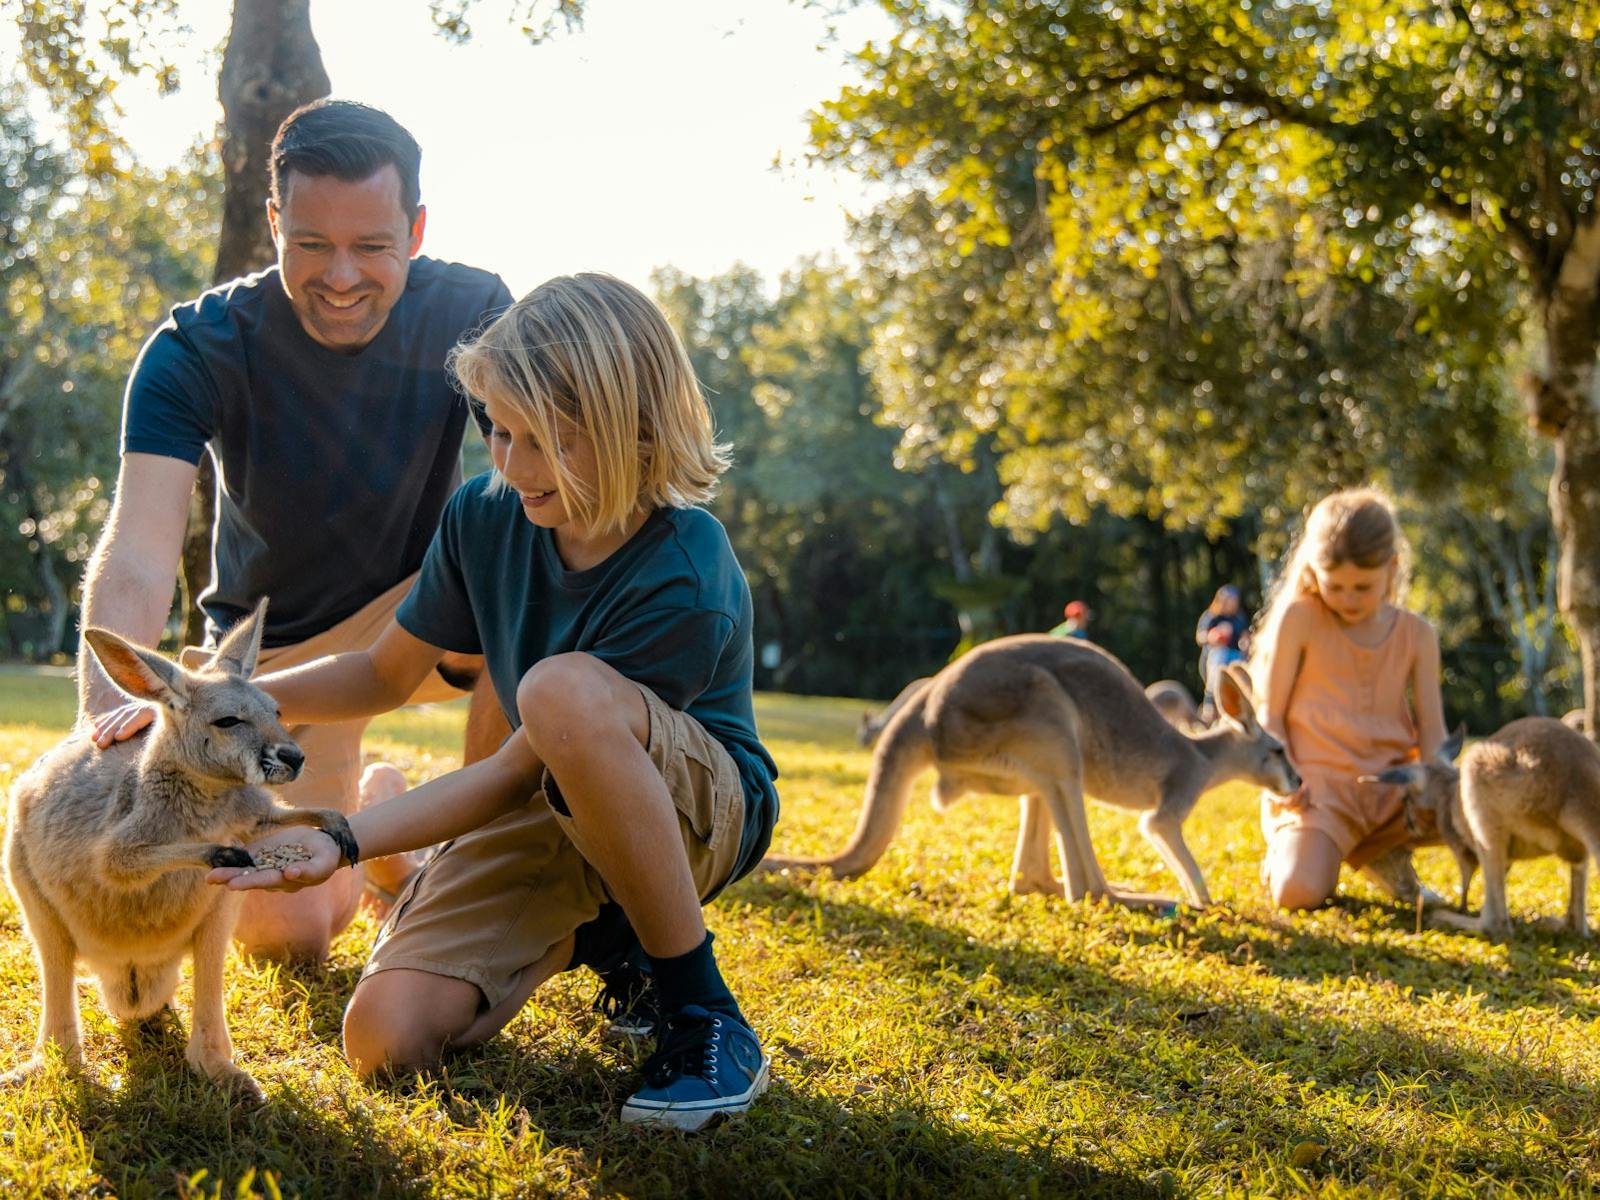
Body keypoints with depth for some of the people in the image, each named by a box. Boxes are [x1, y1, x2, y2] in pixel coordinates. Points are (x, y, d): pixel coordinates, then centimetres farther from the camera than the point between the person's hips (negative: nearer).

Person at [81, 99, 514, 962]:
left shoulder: (471, 313, -16)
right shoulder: (197, 349, -22)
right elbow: (137, 552, -34)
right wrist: (109, 705, -52)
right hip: (272, 645, 0)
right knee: (285, 934, -13)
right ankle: (367, 811, 23)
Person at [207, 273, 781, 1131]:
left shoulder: (687, 584, -29)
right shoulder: (483, 517, -8)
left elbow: (514, 773, -26)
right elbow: (385, 675, 6)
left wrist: (344, 842, -32)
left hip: (700, 806, -6)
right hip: (552, 806, 6)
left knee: (565, 688, -41)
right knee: (387, 1038, -17)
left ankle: (704, 1019, -25)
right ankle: (588, 931, 15)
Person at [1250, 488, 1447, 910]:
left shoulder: (1415, 634, 8)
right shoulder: (1299, 619, -1)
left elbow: (1433, 732, 7)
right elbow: (1269, 713, 1)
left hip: (1393, 788, 4)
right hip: (1317, 787, -3)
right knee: (1296, 892, -30)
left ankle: (1387, 853, 7)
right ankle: (1291, 847, 10)